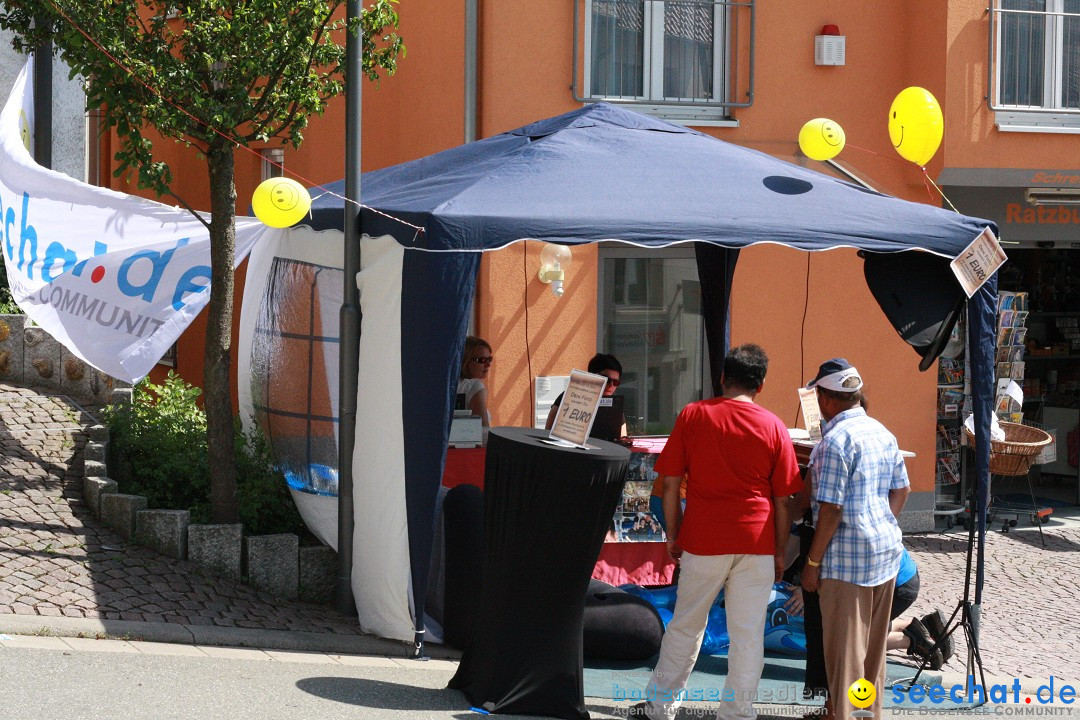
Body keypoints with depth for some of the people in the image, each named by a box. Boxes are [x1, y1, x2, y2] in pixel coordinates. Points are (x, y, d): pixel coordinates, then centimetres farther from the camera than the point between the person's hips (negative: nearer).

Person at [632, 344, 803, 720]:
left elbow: (670, 483, 0)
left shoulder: (692, 415, 0)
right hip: (756, 542, 0)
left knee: (686, 624, 14)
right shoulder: (774, 427, 1)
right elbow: (782, 499, 2)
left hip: (703, 539, 0)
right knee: (748, 633, 4)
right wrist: (780, 550, 11)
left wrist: (673, 534, 9)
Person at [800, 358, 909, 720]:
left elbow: (830, 509, -19)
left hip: (848, 555, -8)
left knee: (845, 647, 1)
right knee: (874, 642, 18)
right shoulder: (883, 433, 7)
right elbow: (902, 490, 13)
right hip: (887, 548, 8)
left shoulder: (836, 440, -17)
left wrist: (813, 562, -13)